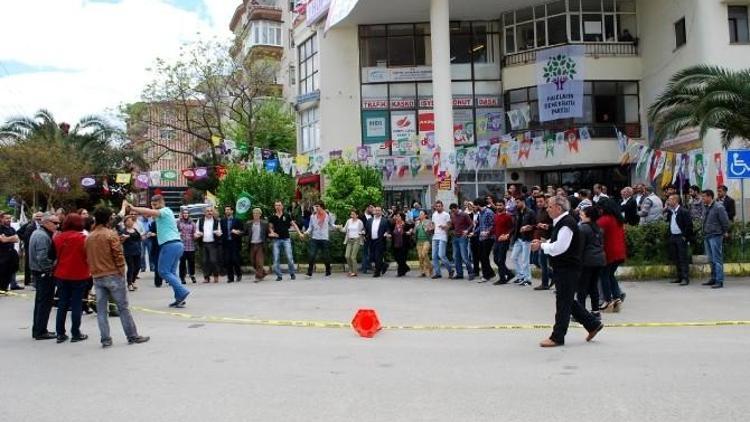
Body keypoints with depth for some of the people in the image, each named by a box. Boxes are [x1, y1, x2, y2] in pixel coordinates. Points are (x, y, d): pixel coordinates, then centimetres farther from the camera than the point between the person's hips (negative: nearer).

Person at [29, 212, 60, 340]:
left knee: (40, 302, 17)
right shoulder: (43, 236, -20)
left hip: (38, 273, 10)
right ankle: (41, 332, 3)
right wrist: (52, 267, -15)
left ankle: (37, 330, 25)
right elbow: (42, 258, -28)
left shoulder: (37, 233, 12)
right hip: (45, 274, -10)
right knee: (45, 303, -3)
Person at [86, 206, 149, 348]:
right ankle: (132, 336, 7)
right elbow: (118, 255, -12)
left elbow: (88, 258, 13)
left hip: (97, 277, 5)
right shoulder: (111, 234, -10)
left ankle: (105, 339, 7)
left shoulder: (89, 237, 8)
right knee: (123, 307, 2)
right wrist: (122, 271, -3)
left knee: (101, 310, 7)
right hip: (113, 275, -5)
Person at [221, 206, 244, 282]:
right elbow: (221, 230, 11)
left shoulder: (237, 220, 3)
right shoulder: (222, 221, 12)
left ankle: (238, 274, 14)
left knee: (235, 259, -8)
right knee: (227, 261, 0)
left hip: (235, 243, -3)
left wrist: (238, 232, -18)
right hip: (226, 243, 3)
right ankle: (230, 277, 7)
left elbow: (243, 231, 0)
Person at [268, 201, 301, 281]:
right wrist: (272, 232, -8)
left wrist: (299, 232, -3)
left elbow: (293, 224, 6)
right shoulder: (272, 217, 5)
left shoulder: (287, 215, 2)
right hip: (276, 240, 2)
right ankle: (279, 275, 9)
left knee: (289, 257, -5)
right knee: (276, 259, 0)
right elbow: (270, 227, 13)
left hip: (286, 239, -2)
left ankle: (292, 274, 11)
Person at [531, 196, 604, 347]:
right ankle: (593, 324, 26)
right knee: (568, 301, 17)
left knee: (563, 303, -2)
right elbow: (556, 243, 20)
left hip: (568, 268, -10)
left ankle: (557, 337, 6)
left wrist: (541, 246, -14)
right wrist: (542, 243, 3)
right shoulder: (561, 222, 13)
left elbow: (560, 247, -25)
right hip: (564, 268, 10)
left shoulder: (567, 223, -19)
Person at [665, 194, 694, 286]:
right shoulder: (670, 212, 11)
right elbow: (666, 221, 11)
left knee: (683, 259, -6)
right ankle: (680, 277, 19)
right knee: (676, 259, 11)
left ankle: (685, 278, -4)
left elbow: (689, 225, -14)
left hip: (681, 238, -8)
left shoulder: (684, 211, -12)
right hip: (673, 237, 8)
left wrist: (685, 236, -14)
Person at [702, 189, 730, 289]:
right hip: (707, 236, 8)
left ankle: (719, 281, -5)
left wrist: (725, 232, -3)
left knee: (717, 260, -7)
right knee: (711, 260, 14)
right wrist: (704, 233, 15)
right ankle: (713, 279, 22)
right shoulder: (707, 208, 12)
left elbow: (725, 221, -11)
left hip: (715, 236, -8)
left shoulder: (718, 207, -13)